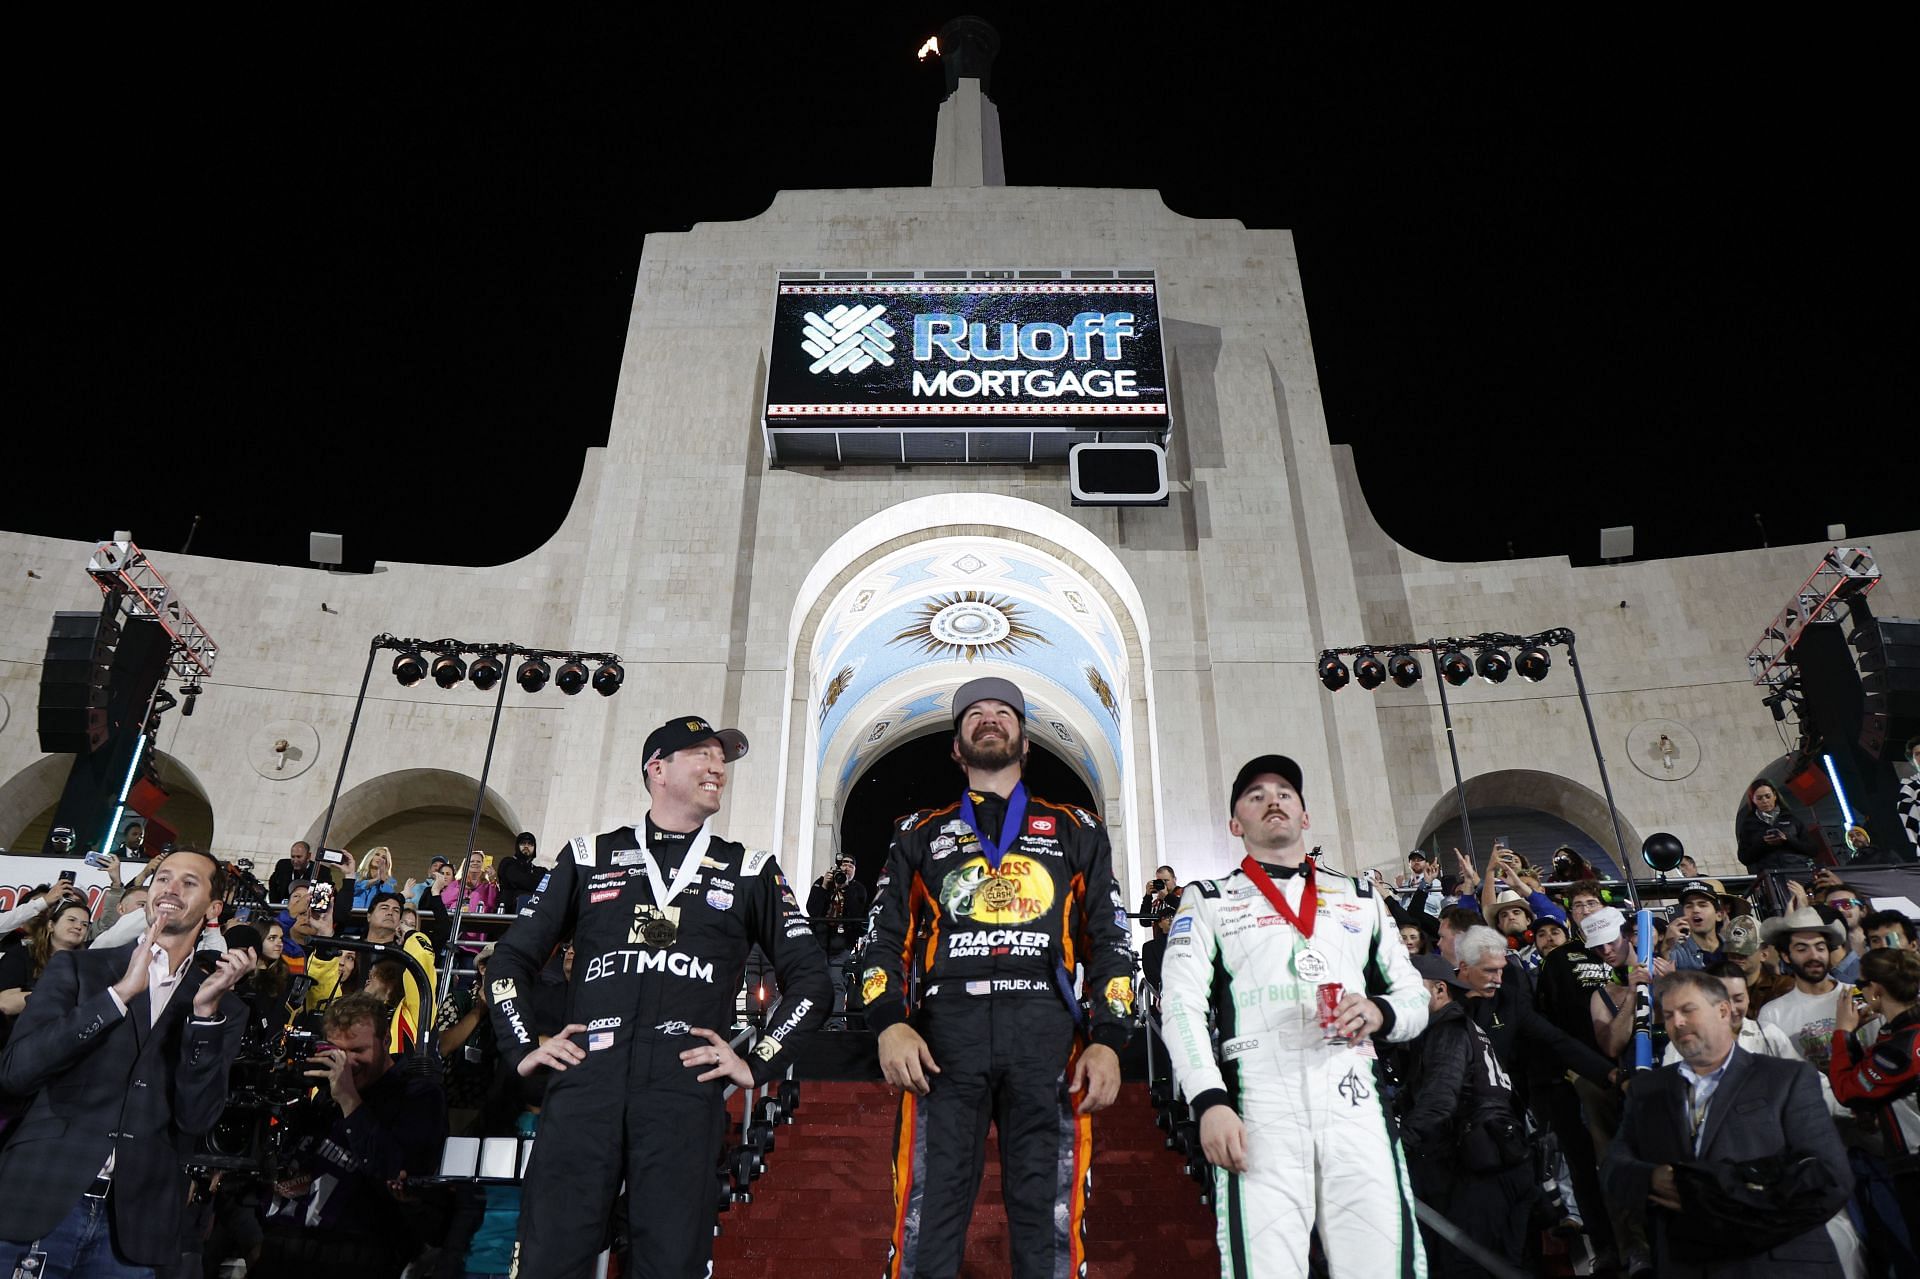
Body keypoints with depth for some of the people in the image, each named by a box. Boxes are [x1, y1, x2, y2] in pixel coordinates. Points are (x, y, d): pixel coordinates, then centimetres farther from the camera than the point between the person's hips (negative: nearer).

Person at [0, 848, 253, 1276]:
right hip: (38, 1205, -1)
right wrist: (121, 993, -18)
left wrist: (206, 1009, -15)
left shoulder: (224, 1008, 5)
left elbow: (195, 1119, -5)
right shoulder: (76, 968, 3)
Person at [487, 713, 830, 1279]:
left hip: (686, 1089, 0)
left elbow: (810, 979, 13)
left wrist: (759, 1064, 4)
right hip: (583, 1082, 1)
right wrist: (523, 1050, 8)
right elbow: (513, 958, 20)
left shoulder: (751, 871, 14)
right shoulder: (590, 856, 16)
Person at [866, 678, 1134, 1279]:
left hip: (1048, 1035, 0)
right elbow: (886, 935, 13)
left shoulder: (1076, 831, 19)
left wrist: (1109, 1040, 0)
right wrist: (889, 1023, -5)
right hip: (943, 1035, 0)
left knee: (1050, 1221, 1)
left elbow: (1109, 940, 13)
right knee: (928, 1218, -3)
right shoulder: (920, 833, 20)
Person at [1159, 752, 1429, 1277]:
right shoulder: (1208, 900, 12)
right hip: (1256, 1110, -2)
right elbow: (1181, 1005, 1)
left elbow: (1414, 995, 20)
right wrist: (1210, 1102, -13)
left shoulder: (1361, 898, 21)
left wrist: (1379, 1013, -4)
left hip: (1356, 1104, 3)